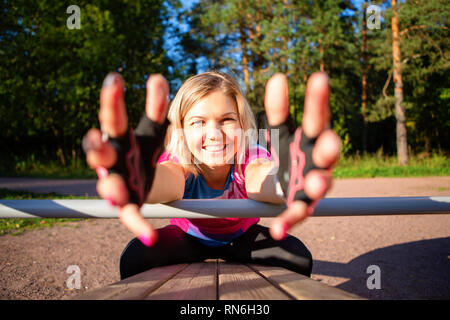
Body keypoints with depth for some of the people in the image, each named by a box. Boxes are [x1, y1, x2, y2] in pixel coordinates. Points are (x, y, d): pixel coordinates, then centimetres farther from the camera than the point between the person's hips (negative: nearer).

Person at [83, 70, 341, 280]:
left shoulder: (252, 160, -30)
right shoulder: (179, 164, -30)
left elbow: (264, 181, -55)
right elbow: (166, 182, -55)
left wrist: (288, 184, -80)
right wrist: (140, 186, -79)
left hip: (241, 239, 1)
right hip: (189, 238, 0)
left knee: (297, 257, -27)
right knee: (136, 258, -30)